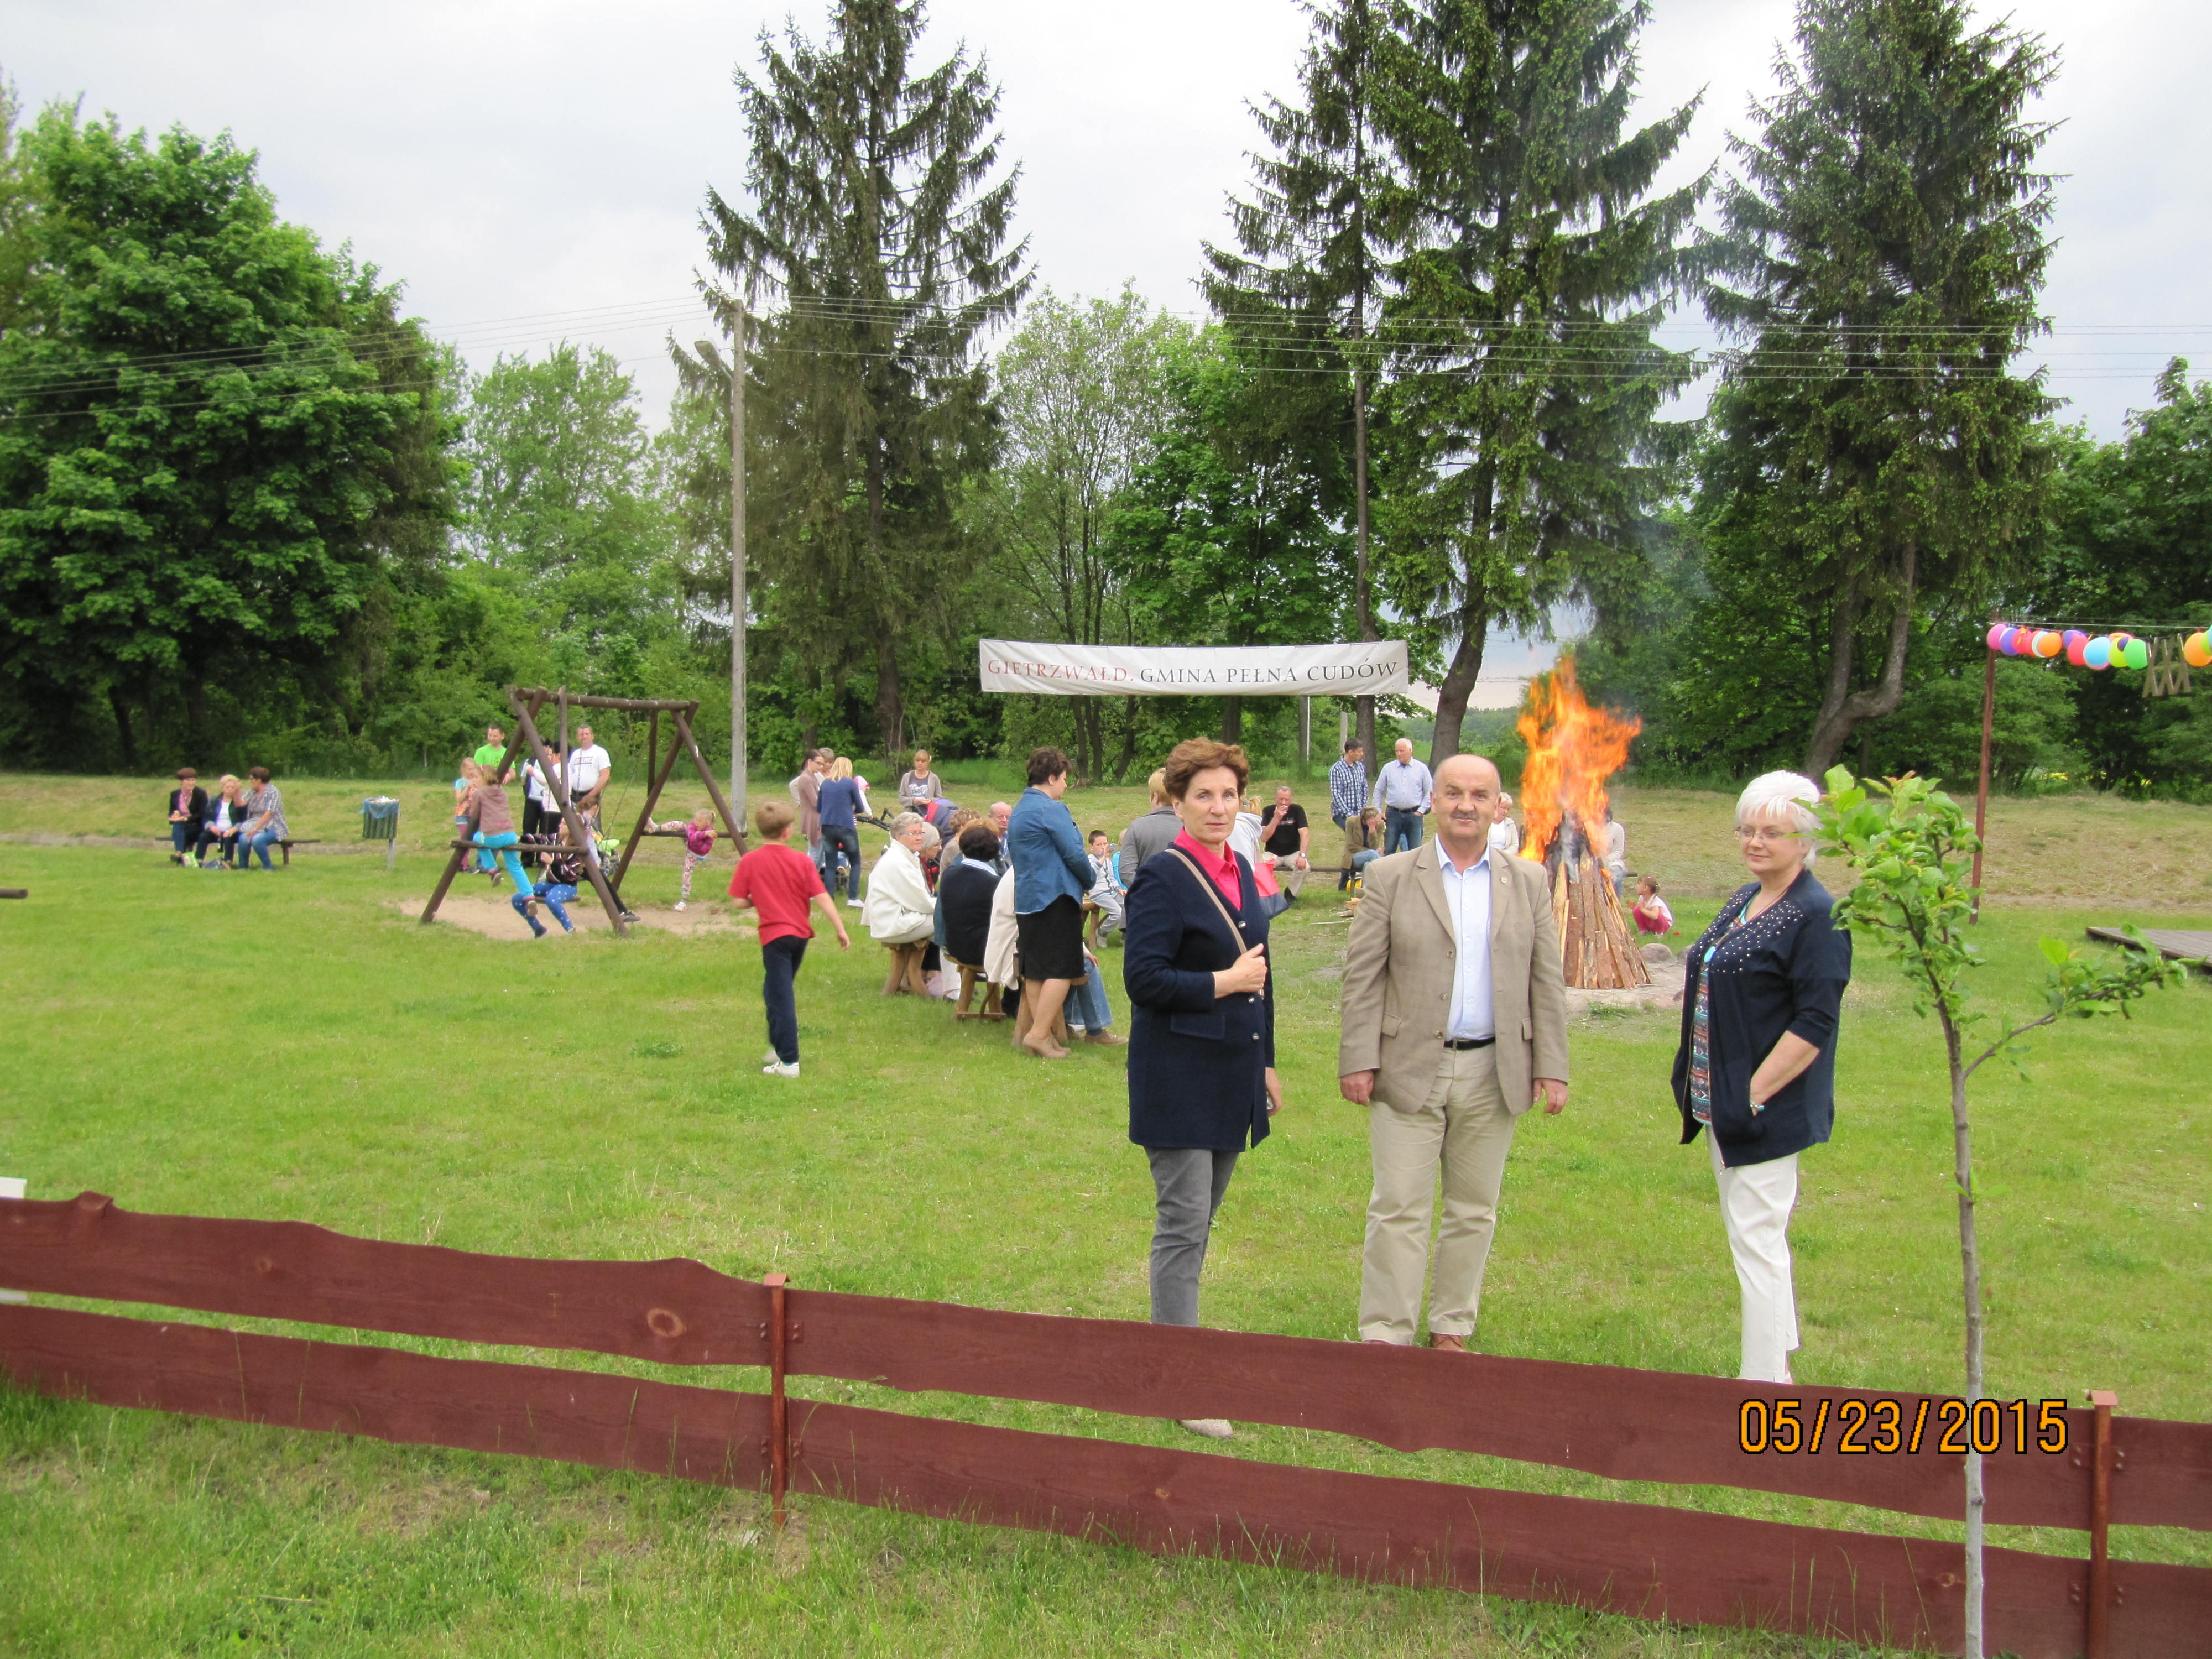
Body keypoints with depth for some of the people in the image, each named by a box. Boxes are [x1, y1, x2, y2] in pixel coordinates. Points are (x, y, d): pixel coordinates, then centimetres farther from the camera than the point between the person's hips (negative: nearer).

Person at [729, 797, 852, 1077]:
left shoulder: (750, 862, -8)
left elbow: (739, 902, -7)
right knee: (779, 993, 22)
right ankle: (779, 1048, 31)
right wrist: (841, 929, -4)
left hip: (775, 936, -4)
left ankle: (788, 1062, -6)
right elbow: (822, 898, -7)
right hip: (801, 933, 4)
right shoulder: (802, 860, -3)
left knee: (780, 998, -3)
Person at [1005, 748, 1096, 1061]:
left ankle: (1036, 1031, 12)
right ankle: (1040, 1034, -11)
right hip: (1055, 898, -9)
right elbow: (1074, 854, -16)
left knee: (1034, 970, 10)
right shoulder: (1052, 809, -13)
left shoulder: (1018, 810, 16)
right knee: (1062, 969, -7)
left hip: (1025, 899, 9)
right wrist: (1088, 882, 3)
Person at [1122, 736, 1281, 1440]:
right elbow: (1144, 979, -20)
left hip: (1231, 1077, 8)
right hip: (1180, 1078, -8)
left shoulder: (1240, 871, 11)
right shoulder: (1164, 877, -13)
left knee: (1198, 1224, 16)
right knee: (1182, 1229, -4)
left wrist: (1266, 1062, 19)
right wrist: (1226, 981, -15)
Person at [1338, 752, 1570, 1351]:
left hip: (1493, 1074, 3)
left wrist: (1552, 1069, 2)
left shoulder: (1529, 882, 7)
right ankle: (1385, 1337, 9)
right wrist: (1358, 1060, -9)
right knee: (1399, 1211, -1)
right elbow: (1363, 975, -3)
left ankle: (1451, 1331, 25)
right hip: (1410, 1070, -3)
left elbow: (1547, 982, 7)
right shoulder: (1391, 876, -1)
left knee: (1474, 1212, 12)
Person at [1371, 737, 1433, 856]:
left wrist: (1421, 811, -1)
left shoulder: (1422, 769, 2)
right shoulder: (1388, 768, 4)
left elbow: (1429, 792, 7)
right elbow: (1379, 790, 11)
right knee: (1389, 850, 2)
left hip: (1414, 815, -1)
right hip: (1393, 814, 1)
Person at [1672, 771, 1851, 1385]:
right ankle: (1777, 1367, 29)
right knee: (1749, 1234, 16)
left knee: (1757, 1240, -4)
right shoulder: (1743, 901, 11)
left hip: (1766, 1109, -9)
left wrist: (1754, 1096, -20)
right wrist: (1706, 1092, 14)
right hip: (1721, 1101, 9)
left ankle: (1764, 1384, 6)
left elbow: (1815, 1024, -19)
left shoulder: (1817, 916, -15)